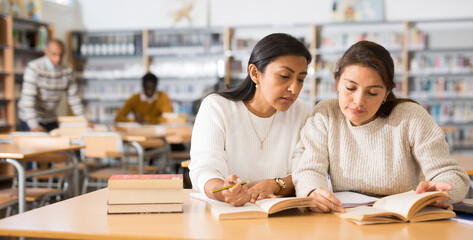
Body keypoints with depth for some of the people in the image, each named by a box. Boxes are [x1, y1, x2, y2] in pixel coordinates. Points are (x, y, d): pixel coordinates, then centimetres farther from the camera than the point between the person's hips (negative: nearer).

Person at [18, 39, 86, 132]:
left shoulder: (67, 70, -4)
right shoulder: (34, 68, -20)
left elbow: (74, 97, 3)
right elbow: (28, 98, -26)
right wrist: (34, 126, -34)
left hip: (51, 120, 5)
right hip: (30, 120, -5)